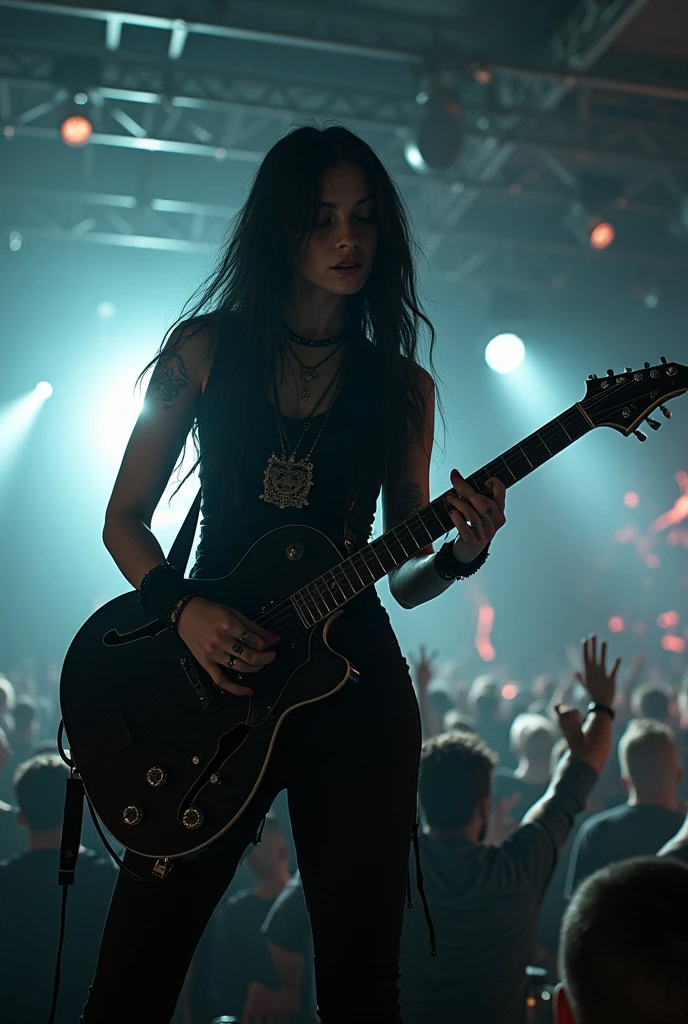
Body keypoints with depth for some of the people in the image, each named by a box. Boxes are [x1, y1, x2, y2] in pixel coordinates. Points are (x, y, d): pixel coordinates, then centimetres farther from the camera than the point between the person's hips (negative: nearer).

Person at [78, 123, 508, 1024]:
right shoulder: (207, 348, 4)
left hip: (353, 682, 1)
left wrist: (460, 552, -12)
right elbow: (125, 518, 6)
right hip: (210, 675, 0)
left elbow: (404, 578, 9)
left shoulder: (402, 387, 6)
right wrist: (182, 609, -11)